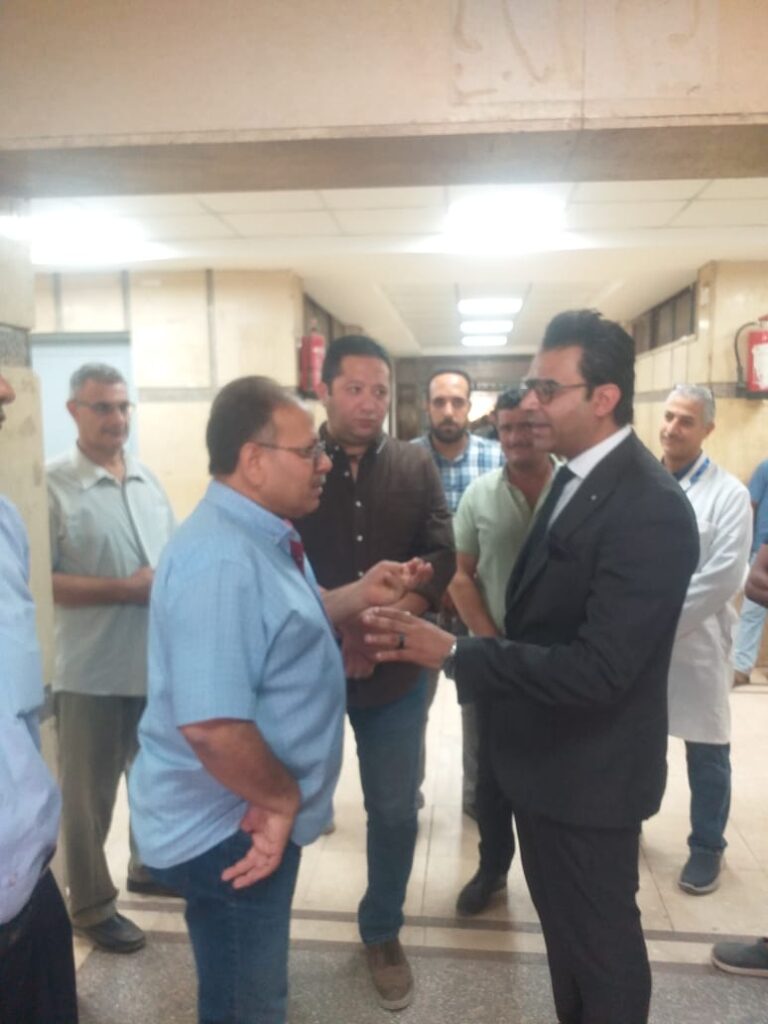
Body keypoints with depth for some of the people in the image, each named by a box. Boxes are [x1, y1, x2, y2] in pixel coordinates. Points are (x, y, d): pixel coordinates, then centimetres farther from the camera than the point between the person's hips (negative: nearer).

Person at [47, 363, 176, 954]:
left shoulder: (148, 481, 6)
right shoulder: (53, 485, -12)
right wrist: (128, 588, -20)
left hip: (157, 662, 6)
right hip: (92, 671, -6)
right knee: (89, 794, 11)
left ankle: (149, 867, 45)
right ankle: (92, 906, 31)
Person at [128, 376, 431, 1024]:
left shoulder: (263, 536, 4)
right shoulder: (221, 559, -30)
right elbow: (210, 725, -36)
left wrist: (360, 595, 1)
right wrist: (282, 796, -20)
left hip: (253, 816, 9)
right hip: (229, 829, -9)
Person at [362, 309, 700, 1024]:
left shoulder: (650, 509, -26)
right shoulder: (577, 478, 4)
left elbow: (598, 668, -31)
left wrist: (455, 654, -29)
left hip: (589, 771, -9)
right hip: (548, 757, 9)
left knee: (601, 938, 15)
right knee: (562, 923, 27)